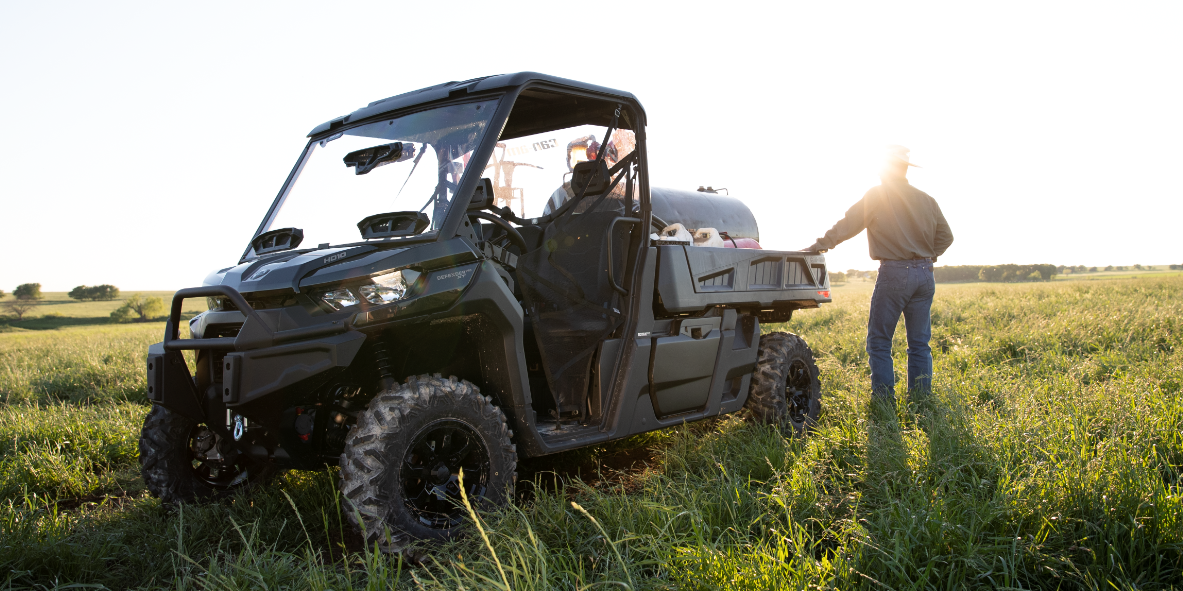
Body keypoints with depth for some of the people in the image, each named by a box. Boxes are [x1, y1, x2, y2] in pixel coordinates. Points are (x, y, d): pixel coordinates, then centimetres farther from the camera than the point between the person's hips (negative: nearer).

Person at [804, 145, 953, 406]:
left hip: (894, 273, -5)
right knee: (919, 343, 10)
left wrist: (822, 244, -3)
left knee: (879, 341, 0)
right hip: (925, 274, 5)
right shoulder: (927, 200, 11)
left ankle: (884, 400, -4)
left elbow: (848, 224, -7)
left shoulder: (877, 196, -3)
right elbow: (945, 236, 15)